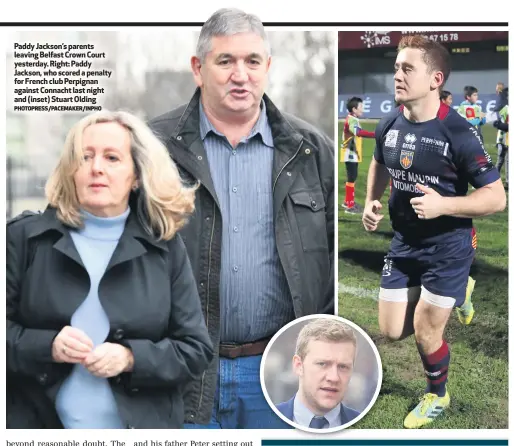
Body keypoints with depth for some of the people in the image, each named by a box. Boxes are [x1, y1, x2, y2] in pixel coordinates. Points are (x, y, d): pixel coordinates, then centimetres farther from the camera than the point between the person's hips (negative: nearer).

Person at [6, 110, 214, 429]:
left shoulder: (166, 247, 1)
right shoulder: (25, 236, 0)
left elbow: (197, 349, 0)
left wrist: (131, 358, -15)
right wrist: (46, 346, -17)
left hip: (140, 426, 1)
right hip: (40, 424, 0)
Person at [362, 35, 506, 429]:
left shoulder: (459, 133, -22)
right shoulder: (389, 125, -4)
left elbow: (497, 197, -19)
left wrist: (443, 205, -31)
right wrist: (372, 203, 2)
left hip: (448, 247, -6)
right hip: (404, 243, 6)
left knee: (425, 333, 2)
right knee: (392, 331, 10)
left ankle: (438, 396, 33)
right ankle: (454, 295, 37)